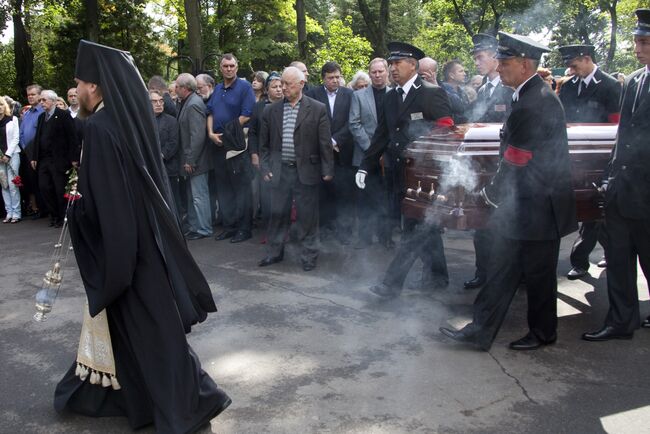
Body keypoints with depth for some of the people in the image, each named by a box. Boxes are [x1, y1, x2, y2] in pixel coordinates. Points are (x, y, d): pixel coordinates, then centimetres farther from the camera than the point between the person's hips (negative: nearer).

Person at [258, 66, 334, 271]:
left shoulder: (318, 109, -3)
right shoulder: (271, 110, 6)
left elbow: (325, 143, -2)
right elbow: (264, 144, 11)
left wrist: (327, 170, -4)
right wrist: (265, 168, 5)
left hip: (306, 171, -3)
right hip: (280, 171, 3)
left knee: (307, 216, 5)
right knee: (277, 213, 10)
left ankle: (309, 256, 18)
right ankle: (274, 252, 25)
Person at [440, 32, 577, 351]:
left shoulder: (539, 100, -20)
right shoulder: (526, 96, 9)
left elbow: (518, 157, -20)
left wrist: (492, 192, -8)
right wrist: (496, 191, 5)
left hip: (538, 207, -9)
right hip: (517, 205, 9)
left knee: (538, 273, 7)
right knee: (501, 269, 11)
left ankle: (543, 333, 26)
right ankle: (480, 331, 19)